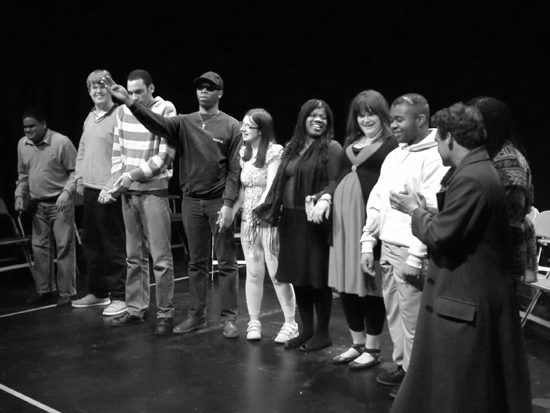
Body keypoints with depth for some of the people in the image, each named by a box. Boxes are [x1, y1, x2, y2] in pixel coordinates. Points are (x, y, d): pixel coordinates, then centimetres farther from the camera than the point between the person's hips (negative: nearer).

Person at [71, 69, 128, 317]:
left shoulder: (119, 116, -10)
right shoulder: (90, 118, 15)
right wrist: (79, 177, 13)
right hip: (89, 189, 9)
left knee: (114, 245, -3)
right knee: (90, 242, 15)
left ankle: (119, 296, 5)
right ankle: (98, 291, 27)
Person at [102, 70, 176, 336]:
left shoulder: (166, 110, -8)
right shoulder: (123, 111, 8)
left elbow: (164, 157, -12)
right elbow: (118, 152, 12)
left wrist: (130, 175, -14)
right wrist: (113, 184, 0)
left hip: (153, 191, -5)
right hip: (128, 193, 5)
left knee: (160, 257, -2)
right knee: (135, 256, 13)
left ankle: (165, 313, 7)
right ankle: (136, 309, 23)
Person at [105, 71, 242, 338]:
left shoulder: (231, 127, -3)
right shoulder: (184, 123, 6)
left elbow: (235, 170, -7)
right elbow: (157, 124, -13)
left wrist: (228, 204, -14)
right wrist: (129, 103, -27)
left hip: (219, 202, -3)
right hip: (191, 201, 4)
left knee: (226, 263, 2)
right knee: (196, 262, 12)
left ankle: (228, 318, 10)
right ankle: (196, 316, 20)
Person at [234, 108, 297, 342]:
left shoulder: (274, 152, -8)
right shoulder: (243, 153, 11)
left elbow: (272, 186, -13)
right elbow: (242, 187, 11)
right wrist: (232, 208, 0)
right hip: (248, 220, 6)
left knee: (276, 273, -4)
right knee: (253, 273, 8)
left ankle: (291, 324, 7)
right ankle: (254, 323, 17)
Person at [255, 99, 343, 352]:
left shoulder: (331, 148, -2)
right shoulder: (291, 148, 16)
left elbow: (336, 183, -11)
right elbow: (280, 182, 18)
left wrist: (324, 199, -30)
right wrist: (269, 211, 12)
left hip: (315, 221, -6)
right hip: (291, 220, 6)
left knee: (317, 277, -1)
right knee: (297, 277, 9)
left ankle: (322, 333, 12)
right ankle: (306, 330, 21)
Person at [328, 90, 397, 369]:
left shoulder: (391, 144, -4)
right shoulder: (350, 143, 18)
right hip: (345, 219, 7)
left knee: (370, 283, 1)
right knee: (347, 283, 10)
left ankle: (372, 348, 14)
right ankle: (357, 343, 25)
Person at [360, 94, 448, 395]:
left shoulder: (434, 157, -12)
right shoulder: (393, 156, 14)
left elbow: (432, 212, -17)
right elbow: (376, 201, 17)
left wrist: (416, 257, -19)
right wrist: (368, 243, 12)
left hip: (411, 252, -8)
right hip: (387, 249, 8)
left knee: (412, 317, -1)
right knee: (394, 314, 14)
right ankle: (402, 366, 27)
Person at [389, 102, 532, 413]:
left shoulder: (469, 179, -22)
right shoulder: (482, 170, 10)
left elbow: (440, 236, -23)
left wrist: (416, 211, -6)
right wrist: (427, 209, 8)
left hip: (465, 299, -10)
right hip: (480, 292, 10)